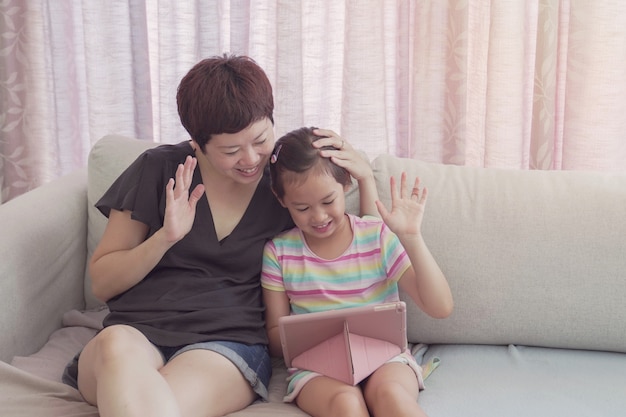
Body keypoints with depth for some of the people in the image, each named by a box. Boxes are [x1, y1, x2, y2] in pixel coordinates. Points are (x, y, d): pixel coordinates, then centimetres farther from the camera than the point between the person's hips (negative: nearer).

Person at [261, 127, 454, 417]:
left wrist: (411, 237, -15)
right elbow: (275, 339, 8)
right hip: (316, 368, 0)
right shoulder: (279, 252, 4)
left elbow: (441, 308, -6)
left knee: (388, 391, -35)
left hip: (384, 357, 0)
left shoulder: (379, 236, 0)